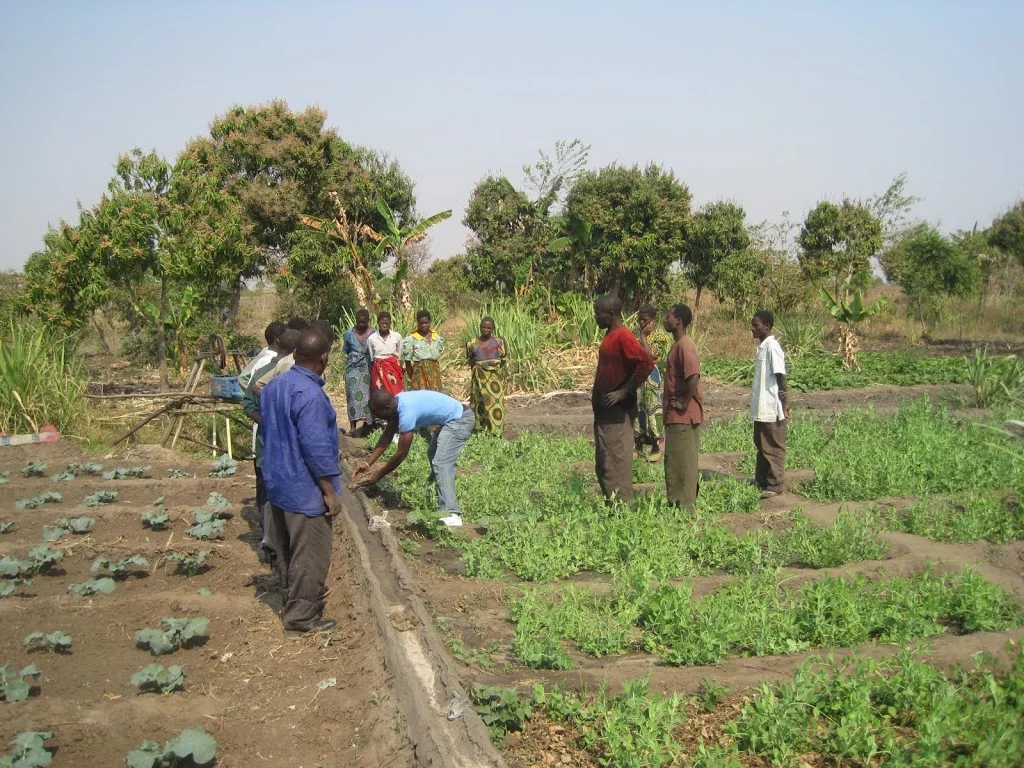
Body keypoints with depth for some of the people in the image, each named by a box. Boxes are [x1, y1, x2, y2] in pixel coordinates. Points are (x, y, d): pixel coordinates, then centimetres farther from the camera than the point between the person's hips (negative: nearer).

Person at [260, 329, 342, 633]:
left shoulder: (274, 386, 5)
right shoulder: (310, 394, -23)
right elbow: (316, 448, -24)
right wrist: (330, 491, -18)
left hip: (277, 482, 9)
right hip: (304, 489, -9)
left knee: (286, 550, 20)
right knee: (310, 555, 3)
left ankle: (292, 602, 32)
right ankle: (301, 615, 11)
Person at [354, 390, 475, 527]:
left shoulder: (407, 413, -29)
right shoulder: (397, 402, -2)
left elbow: (402, 454, -21)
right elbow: (387, 436, 8)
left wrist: (378, 475, -12)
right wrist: (367, 463, 5)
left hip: (460, 420, -11)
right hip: (452, 417, 11)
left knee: (441, 464, -20)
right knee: (433, 455, 27)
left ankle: (451, 514, -27)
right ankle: (442, 498, 43)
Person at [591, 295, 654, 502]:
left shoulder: (623, 337, -15)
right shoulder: (610, 335, 14)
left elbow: (646, 364, -25)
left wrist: (625, 391, -22)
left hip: (617, 412, -10)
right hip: (604, 410, 10)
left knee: (616, 463, -6)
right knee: (602, 465, 14)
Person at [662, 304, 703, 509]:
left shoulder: (684, 346, -17)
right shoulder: (679, 344, 15)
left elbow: (693, 377, -29)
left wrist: (683, 403, -20)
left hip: (682, 415, -10)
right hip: (680, 415, 10)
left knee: (680, 463, -4)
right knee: (683, 463, 14)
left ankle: (683, 505, 1)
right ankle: (685, 504, 21)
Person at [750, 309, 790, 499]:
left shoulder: (772, 346, -15)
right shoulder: (761, 346, 13)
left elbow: (780, 375, -18)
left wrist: (785, 401, -19)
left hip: (772, 407, -10)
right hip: (760, 407, 10)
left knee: (773, 446, -1)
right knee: (761, 444, 16)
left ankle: (776, 484, 6)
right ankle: (761, 480, 26)